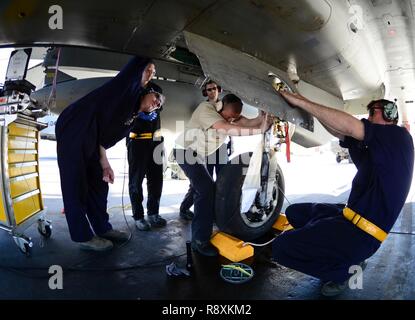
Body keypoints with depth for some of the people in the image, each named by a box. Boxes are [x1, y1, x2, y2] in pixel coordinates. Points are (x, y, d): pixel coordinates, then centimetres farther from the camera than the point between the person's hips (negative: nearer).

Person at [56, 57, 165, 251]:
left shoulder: (131, 118, 17)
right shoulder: (133, 88, 0)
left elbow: (104, 138, 13)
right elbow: (140, 64, -10)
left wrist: (105, 164, 5)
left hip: (89, 139, 9)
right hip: (73, 130, -9)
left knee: (99, 183, 12)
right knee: (76, 184, -1)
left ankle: (102, 228, 25)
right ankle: (83, 236, 10)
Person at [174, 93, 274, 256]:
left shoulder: (231, 114, -4)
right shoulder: (206, 108, -27)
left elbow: (248, 123, -19)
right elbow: (226, 128, -41)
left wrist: (262, 117, -39)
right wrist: (259, 130, -42)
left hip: (199, 154, 9)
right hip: (186, 151, -9)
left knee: (205, 188, 20)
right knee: (207, 190, -18)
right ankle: (200, 241, -13)